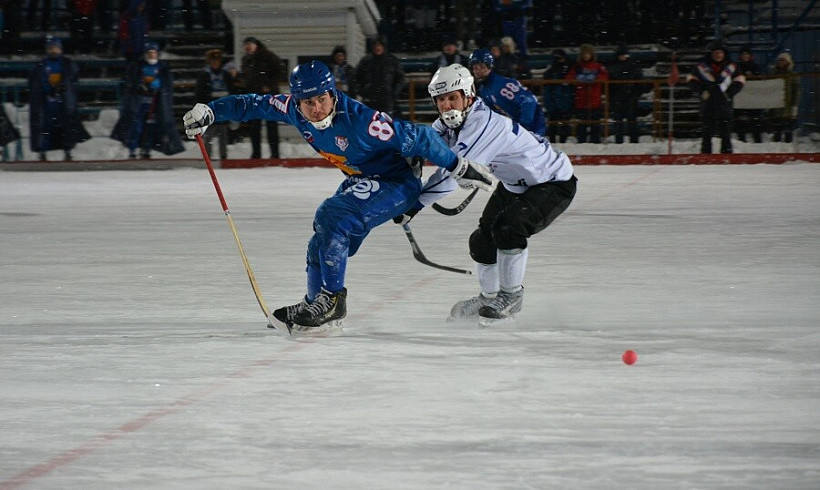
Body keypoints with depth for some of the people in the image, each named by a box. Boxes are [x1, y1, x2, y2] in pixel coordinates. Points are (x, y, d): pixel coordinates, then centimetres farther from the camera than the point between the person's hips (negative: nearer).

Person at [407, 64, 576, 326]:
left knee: (508, 225, -29)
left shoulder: (485, 124, -35)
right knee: (483, 239, 7)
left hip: (554, 183, -9)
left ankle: (512, 296, -10)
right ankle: (490, 297, 32)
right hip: (514, 184, 10)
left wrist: (414, 203, -36)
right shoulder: (449, 125, -6)